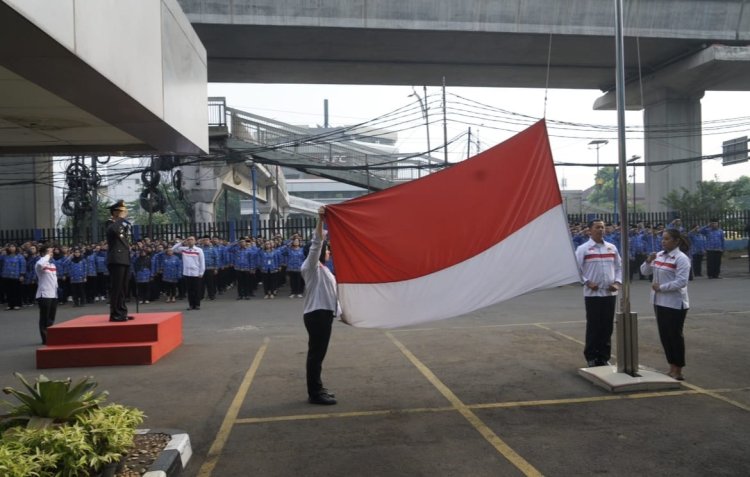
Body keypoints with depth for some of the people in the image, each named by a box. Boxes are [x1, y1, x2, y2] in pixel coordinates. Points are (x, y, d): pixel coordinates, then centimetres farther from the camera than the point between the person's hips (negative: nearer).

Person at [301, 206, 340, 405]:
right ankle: (314, 393, -1)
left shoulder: (320, 269, 20)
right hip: (317, 314, -10)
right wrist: (320, 220, -34)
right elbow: (316, 243, -25)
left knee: (318, 353, 14)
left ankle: (316, 389, 22)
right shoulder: (311, 266, -10)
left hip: (323, 313, 10)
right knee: (316, 353, -6)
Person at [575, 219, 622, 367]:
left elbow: (619, 267, 14)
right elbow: (576, 268, -5)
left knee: (607, 326, 9)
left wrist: (617, 282, 0)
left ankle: (604, 357, 20)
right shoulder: (583, 249, -4)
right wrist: (587, 282, -14)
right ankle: (591, 357, 12)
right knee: (593, 326, 1)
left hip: (610, 293, 4)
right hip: (592, 294, -4)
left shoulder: (612, 248, 9)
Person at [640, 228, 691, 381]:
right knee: (664, 335, 12)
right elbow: (645, 272, 12)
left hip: (675, 304, -7)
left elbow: (681, 282, -21)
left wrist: (661, 287, -19)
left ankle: (678, 371, 12)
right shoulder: (659, 255, 9)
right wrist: (648, 261, -6)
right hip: (659, 301, 8)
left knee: (675, 335, 1)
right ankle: (672, 367, 24)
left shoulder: (681, 258, -13)